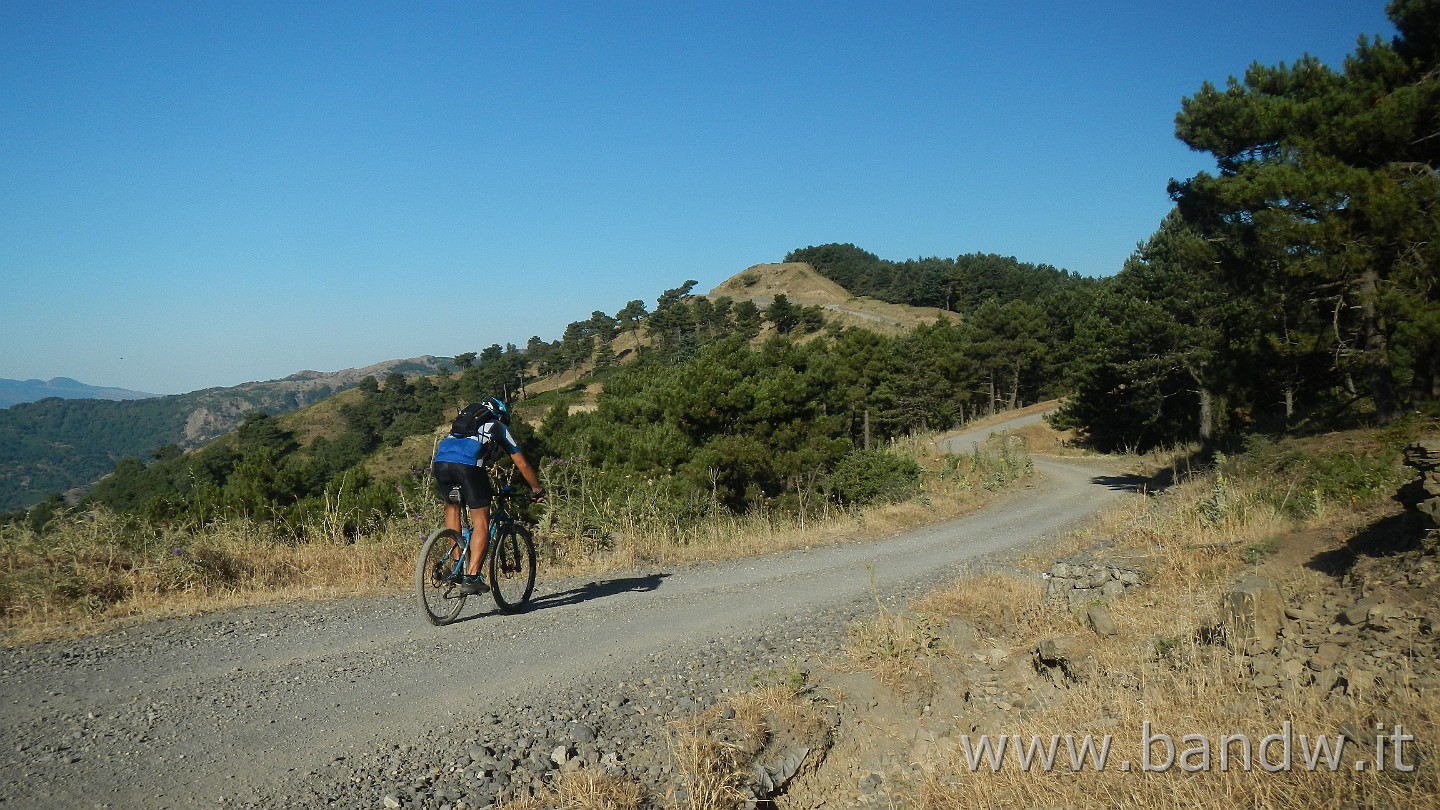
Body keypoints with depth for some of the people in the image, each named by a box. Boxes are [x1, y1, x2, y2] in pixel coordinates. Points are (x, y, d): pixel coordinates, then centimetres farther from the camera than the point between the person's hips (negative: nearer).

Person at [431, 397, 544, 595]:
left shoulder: (465, 422, 40)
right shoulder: (500, 428, 27)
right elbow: (522, 464, 26)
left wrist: (487, 488, 56)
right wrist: (537, 489, 39)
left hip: (440, 461, 5)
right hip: (467, 464, -5)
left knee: (451, 507, 29)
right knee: (481, 522, 4)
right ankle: (471, 577, -5)